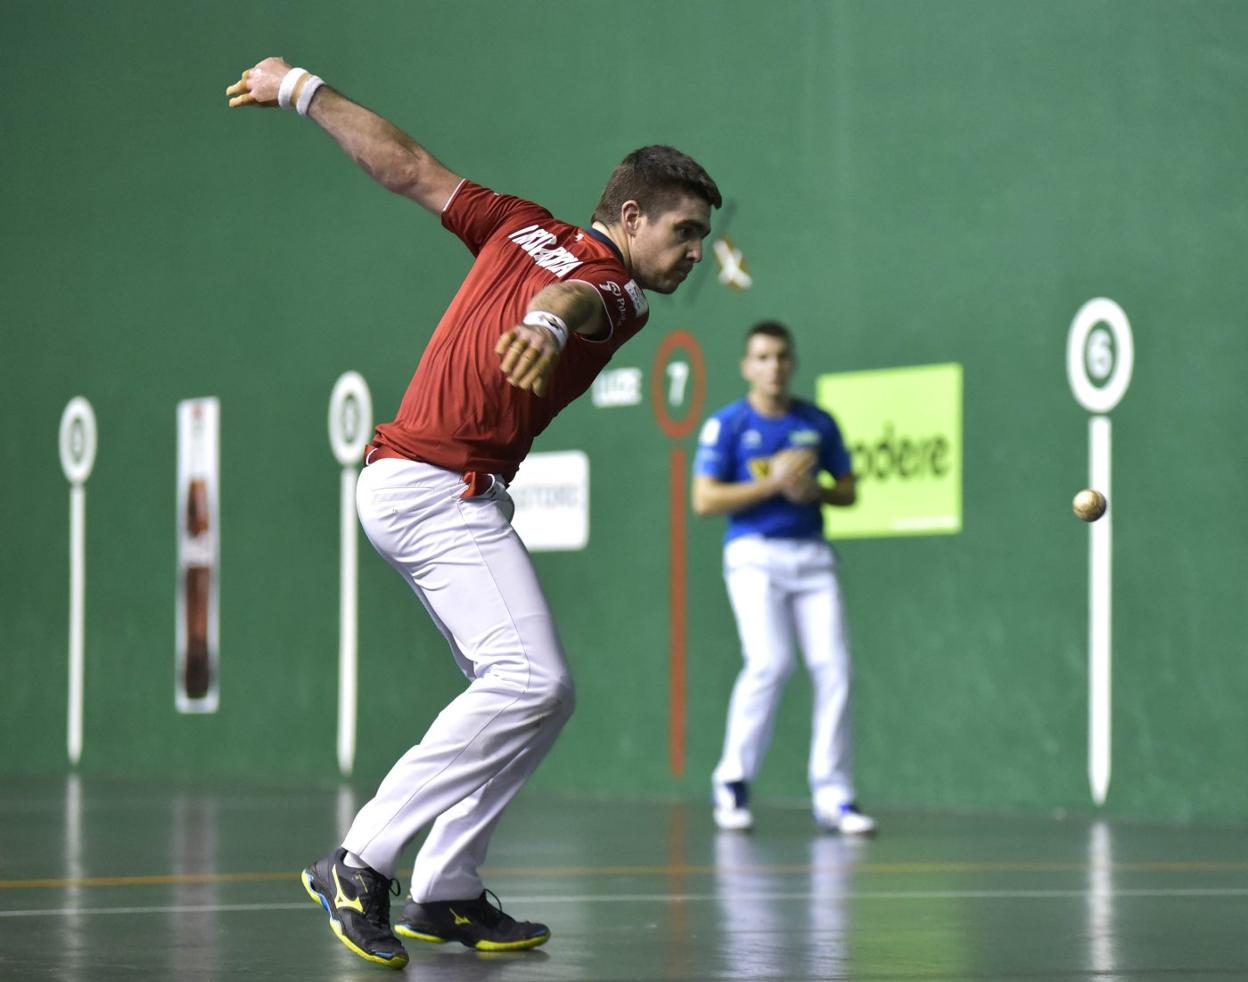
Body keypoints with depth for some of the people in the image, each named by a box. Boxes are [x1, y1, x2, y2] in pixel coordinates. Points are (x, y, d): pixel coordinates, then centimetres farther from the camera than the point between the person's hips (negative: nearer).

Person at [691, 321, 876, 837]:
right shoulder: (726, 425, 1)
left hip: (812, 556, 4)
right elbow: (705, 500, -5)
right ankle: (732, 781, -3)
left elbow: (848, 490, 18)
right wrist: (773, 483, -13)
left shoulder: (819, 423, 11)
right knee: (770, 662, -19)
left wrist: (813, 490, -4)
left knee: (833, 666, -7)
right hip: (755, 553, -4)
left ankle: (832, 796, 0)